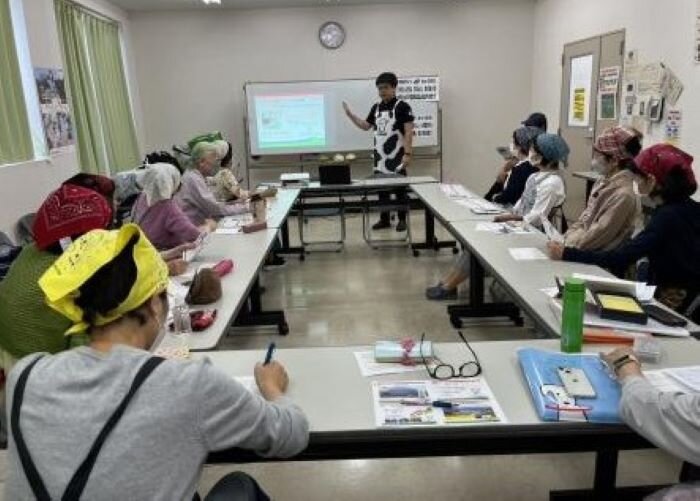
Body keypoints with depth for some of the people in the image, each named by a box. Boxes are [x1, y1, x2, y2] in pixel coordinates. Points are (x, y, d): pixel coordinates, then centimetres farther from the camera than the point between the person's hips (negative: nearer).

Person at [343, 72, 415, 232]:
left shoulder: (402, 106, -8)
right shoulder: (376, 107, 11)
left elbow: (409, 132, -12)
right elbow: (366, 126, 20)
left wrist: (408, 153, -19)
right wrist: (350, 114, 9)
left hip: (396, 155, -6)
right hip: (380, 155, 6)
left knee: (399, 188, 2)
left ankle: (402, 220, 12)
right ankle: (384, 219, 19)